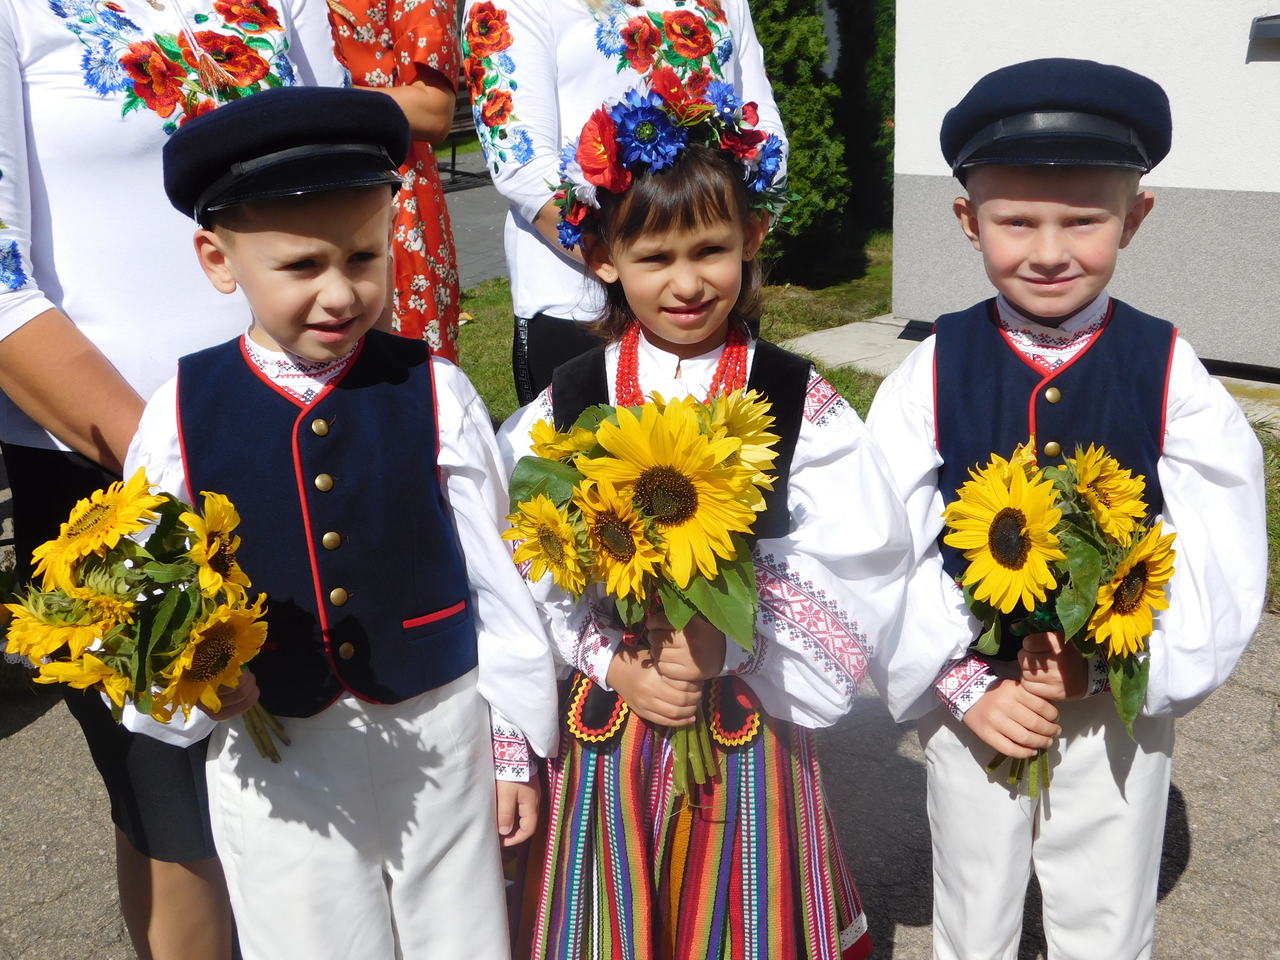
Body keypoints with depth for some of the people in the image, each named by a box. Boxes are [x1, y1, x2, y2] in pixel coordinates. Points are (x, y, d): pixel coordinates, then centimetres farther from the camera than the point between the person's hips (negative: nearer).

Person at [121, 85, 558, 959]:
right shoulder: (180, 416, -9)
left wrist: (514, 745, 3)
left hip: (437, 733, 0)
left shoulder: (434, 395, -11)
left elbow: (496, 581, -4)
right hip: (272, 764, 1)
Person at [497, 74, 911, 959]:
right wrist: (616, 664, -14)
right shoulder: (567, 405, -4)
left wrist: (727, 642, -21)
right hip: (606, 718, 1)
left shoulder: (799, 404, -7)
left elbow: (857, 564, -11)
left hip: (747, 717, -1)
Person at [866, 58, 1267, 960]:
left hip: (1120, 706, 0)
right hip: (968, 702, 1)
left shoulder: (1170, 374, -12)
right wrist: (964, 684, -14)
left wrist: (1099, 666, -18)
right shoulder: (932, 374, -12)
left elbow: (1219, 567, -10)